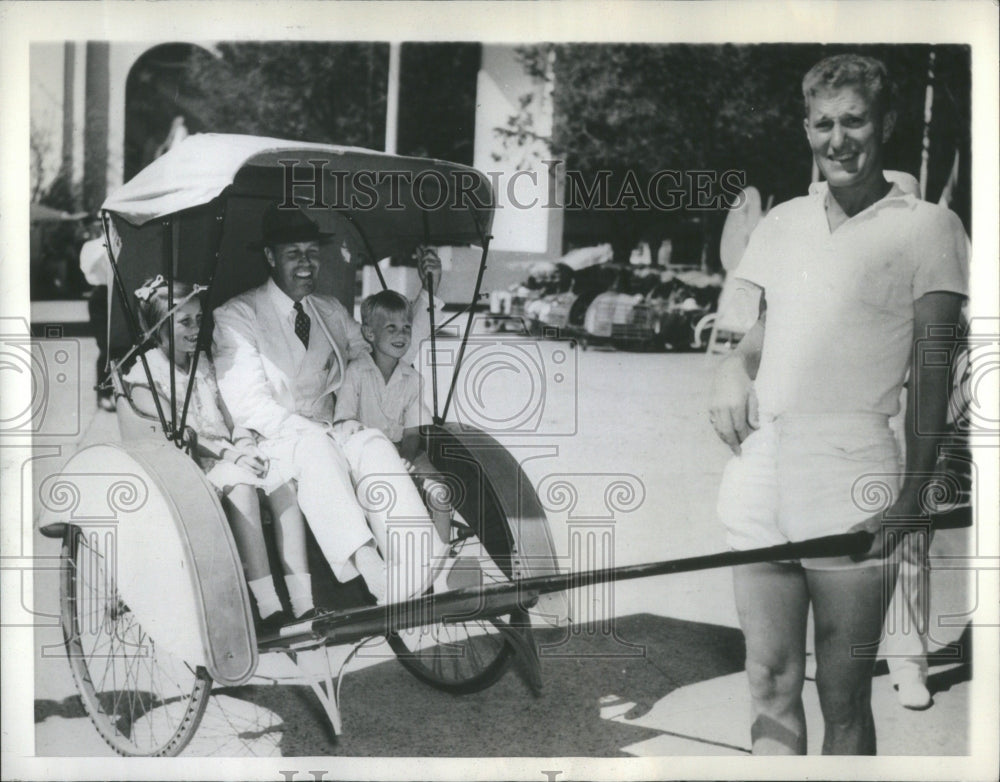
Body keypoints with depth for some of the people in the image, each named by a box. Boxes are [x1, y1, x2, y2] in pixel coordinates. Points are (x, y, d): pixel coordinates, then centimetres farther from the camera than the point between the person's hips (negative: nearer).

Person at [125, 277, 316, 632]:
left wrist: (245, 446, -3)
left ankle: (303, 602, -29)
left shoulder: (202, 364, 22)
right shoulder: (146, 372, 1)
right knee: (241, 485, -35)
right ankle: (267, 606, -40)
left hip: (228, 459, 6)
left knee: (283, 483, -23)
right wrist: (228, 453, -20)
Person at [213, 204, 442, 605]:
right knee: (316, 447, -37)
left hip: (328, 439, 4)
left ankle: (410, 585, -45)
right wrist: (313, 431, -21)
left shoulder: (331, 311, 19)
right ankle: (369, 568, -52)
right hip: (272, 446, -4)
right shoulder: (236, 316, 0)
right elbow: (248, 406, -11)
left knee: (374, 443, -29)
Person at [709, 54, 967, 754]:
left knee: (844, 698, 3)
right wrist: (734, 368, 4)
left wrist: (912, 495, -9)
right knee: (770, 686, 8)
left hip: (852, 490, -4)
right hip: (760, 476, 5)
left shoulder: (926, 226, 2)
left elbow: (932, 373, -1)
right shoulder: (782, 223, 16)